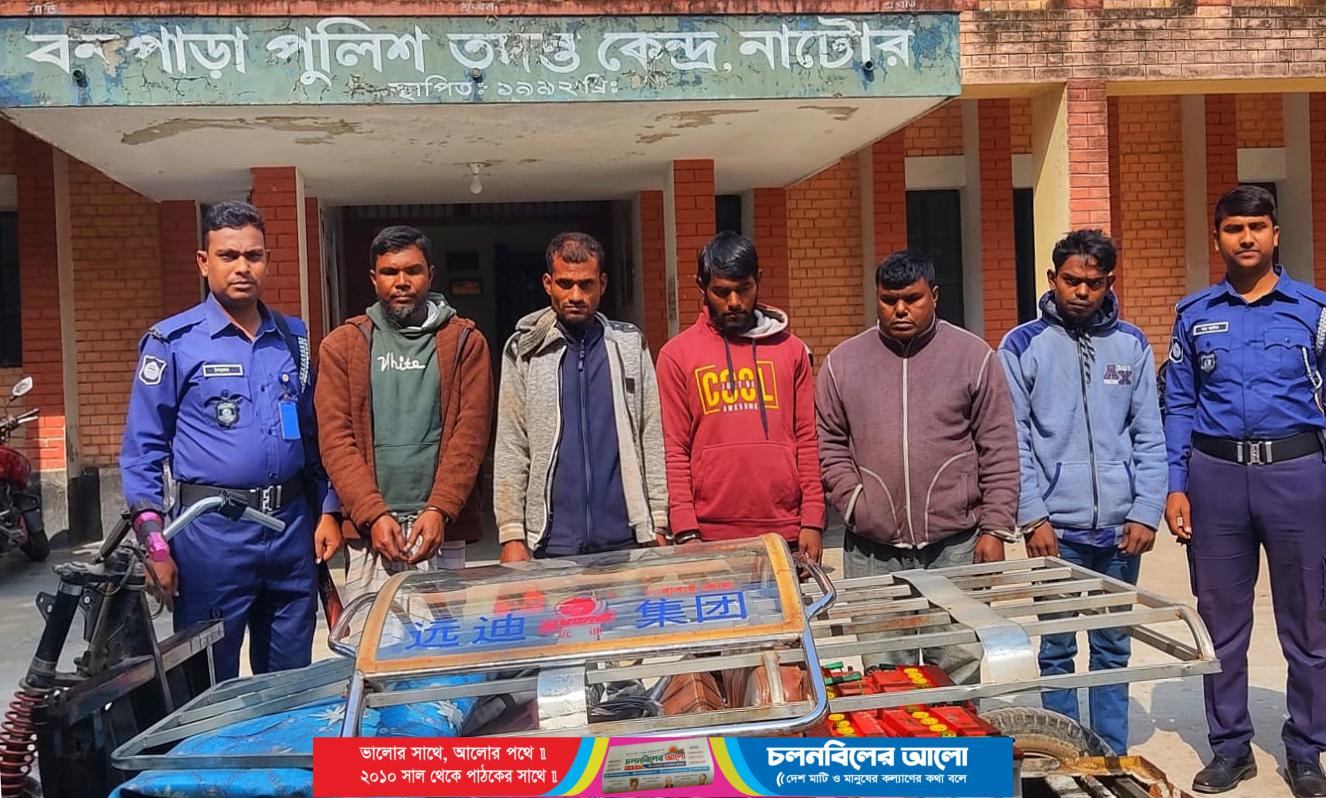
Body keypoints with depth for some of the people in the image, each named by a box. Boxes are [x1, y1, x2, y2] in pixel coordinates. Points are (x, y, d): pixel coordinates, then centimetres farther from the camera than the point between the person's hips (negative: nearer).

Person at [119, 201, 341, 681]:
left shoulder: (294, 338, 10)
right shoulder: (172, 342, -4)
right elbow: (143, 447, -5)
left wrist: (328, 511, 7)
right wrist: (154, 540, -12)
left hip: (293, 528, 4)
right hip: (212, 533, -4)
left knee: (291, 681, 15)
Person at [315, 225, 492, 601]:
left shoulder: (465, 341, 8)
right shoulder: (342, 345, 10)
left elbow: (471, 432, 0)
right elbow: (335, 440, 2)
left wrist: (440, 509, -11)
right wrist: (374, 515, -9)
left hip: (443, 529, 0)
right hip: (368, 528, 1)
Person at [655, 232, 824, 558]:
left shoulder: (791, 350, 10)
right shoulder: (676, 355, 4)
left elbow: (807, 440, 8)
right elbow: (675, 452, 0)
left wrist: (812, 522, 1)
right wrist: (686, 532, -6)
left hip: (786, 532, 2)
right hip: (711, 536, -1)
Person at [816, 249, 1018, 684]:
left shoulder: (974, 355, 3)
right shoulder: (842, 362, 6)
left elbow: (999, 452, 3)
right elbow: (829, 447, 8)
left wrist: (994, 529, -2)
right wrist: (855, 503, -6)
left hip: (956, 545, -1)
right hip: (871, 553, 1)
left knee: (960, 670, 7)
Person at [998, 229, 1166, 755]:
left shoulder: (1131, 345, 7)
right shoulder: (1022, 346, -1)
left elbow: (1149, 438, 7)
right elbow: (1014, 442, -4)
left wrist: (1147, 513, -1)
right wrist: (1033, 518, -10)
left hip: (1120, 529, 3)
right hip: (1055, 529, -2)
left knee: (1113, 650, 11)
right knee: (1057, 652, 5)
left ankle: (1113, 759, 24)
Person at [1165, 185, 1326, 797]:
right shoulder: (1194, 314, 7)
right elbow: (1179, 406, 6)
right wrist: (1175, 487, -1)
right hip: (1216, 475, 1)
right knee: (1222, 620, 9)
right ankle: (1230, 746, 23)